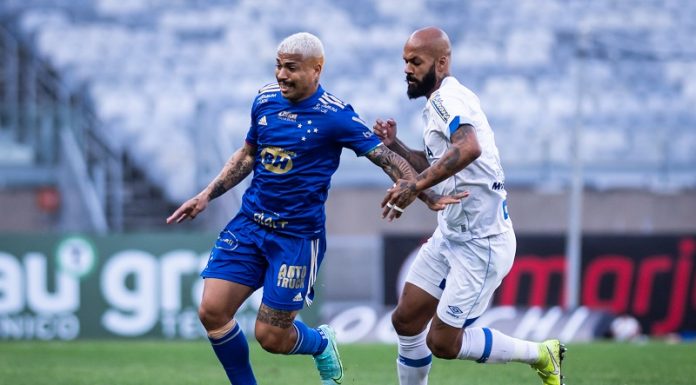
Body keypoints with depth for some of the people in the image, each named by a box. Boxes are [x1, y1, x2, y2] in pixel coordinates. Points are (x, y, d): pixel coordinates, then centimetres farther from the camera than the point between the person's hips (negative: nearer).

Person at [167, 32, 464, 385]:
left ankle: (321, 343, 31)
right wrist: (207, 196, 15)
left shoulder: (335, 115, -12)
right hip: (249, 223, 5)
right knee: (211, 311, -9)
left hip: (298, 234, -5)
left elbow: (389, 158, -11)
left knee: (271, 337, -4)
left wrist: (425, 196, -24)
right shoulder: (265, 100, 4)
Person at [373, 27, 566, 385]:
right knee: (406, 320, 9)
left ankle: (540, 355, 13)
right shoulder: (439, 103, 12)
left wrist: (415, 184, -41)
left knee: (443, 342, -5)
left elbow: (468, 148, -40)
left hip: (481, 243, -10)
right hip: (449, 235, 10)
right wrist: (394, 146, 11)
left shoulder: (448, 97, -19)